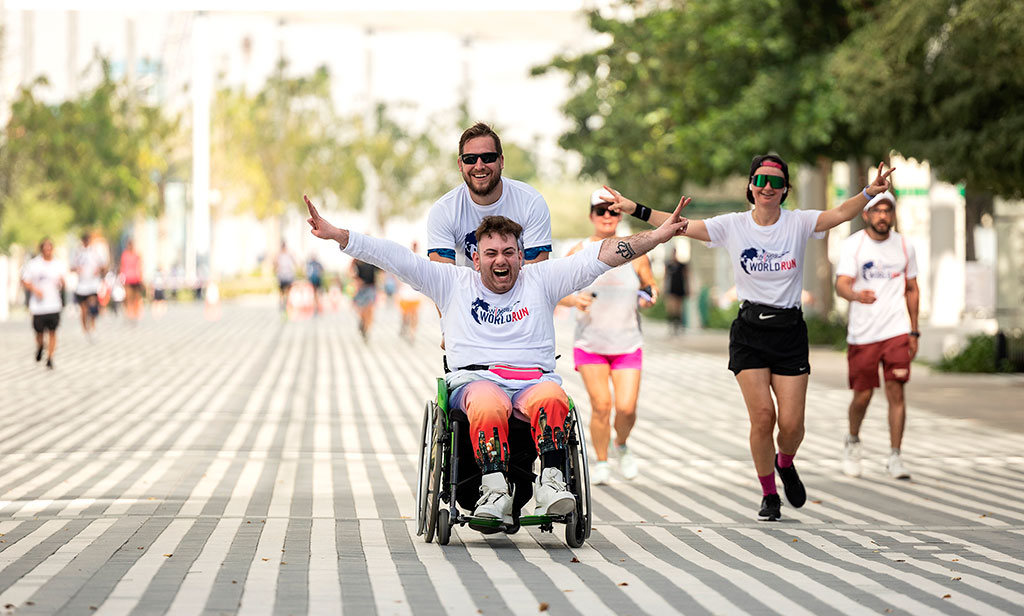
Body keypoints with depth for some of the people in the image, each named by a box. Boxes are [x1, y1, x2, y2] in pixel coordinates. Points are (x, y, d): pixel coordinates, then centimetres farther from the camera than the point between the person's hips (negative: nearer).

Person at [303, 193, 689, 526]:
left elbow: (603, 255, 15)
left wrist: (657, 236, 7)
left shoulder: (541, 280, 21)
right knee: (488, 404, -39)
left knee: (551, 397, -37)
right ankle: (494, 492, -49)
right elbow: (394, 257, 14)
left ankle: (552, 484, -47)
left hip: (535, 380, 1)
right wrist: (335, 235, 6)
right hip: (475, 380, -1)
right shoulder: (454, 283, 20)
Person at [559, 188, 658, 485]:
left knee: (626, 407, -9)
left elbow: (651, 286, 16)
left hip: (628, 345, 1)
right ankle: (601, 461, 12)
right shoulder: (578, 253, 0)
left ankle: (621, 445, 25)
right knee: (601, 405, -10)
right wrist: (574, 299, -17)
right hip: (590, 344, -1)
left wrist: (650, 297, -7)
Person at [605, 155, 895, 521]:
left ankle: (785, 464, 30)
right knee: (762, 416, -10)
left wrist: (869, 193, -33)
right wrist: (636, 210, -13)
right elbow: (682, 226, -4)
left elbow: (839, 215, -16)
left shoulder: (798, 223, 0)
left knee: (791, 422, -6)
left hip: (790, 330, 0)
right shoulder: (732, 226, 1)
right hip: (749, 331, 0)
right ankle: (769, 495, 10)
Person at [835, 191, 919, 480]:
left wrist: (914, 332, 14)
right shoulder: (853, 245, -4)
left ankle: (895, 457, 0)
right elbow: (841, 283, -16)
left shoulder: (904, 247, 6)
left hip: (896, 331, 1)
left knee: (896, 392, -8)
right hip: (862, 333, -1)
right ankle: (853, 441, 32)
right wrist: (856, 295, -39)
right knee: (862, 395, 3)